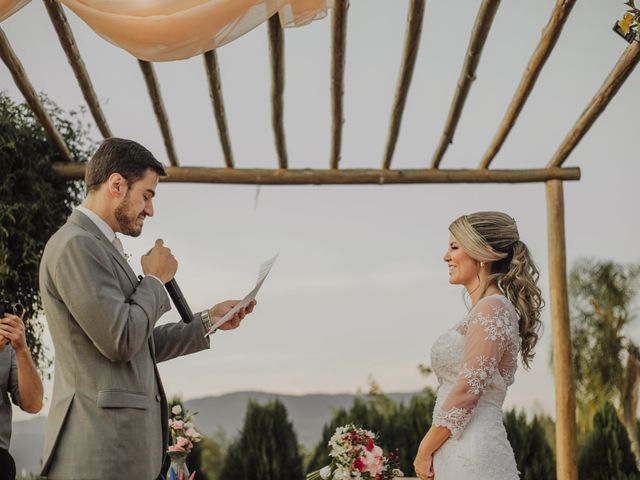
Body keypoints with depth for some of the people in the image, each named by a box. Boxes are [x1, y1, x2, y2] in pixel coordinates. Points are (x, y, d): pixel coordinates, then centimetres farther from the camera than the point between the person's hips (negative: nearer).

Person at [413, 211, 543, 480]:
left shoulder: (492, 309, -12)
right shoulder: (486, 309, 16)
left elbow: (466, 389, -18)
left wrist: (425, 450, -10)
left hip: (471, 457, -9)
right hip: (458, 456, 9)